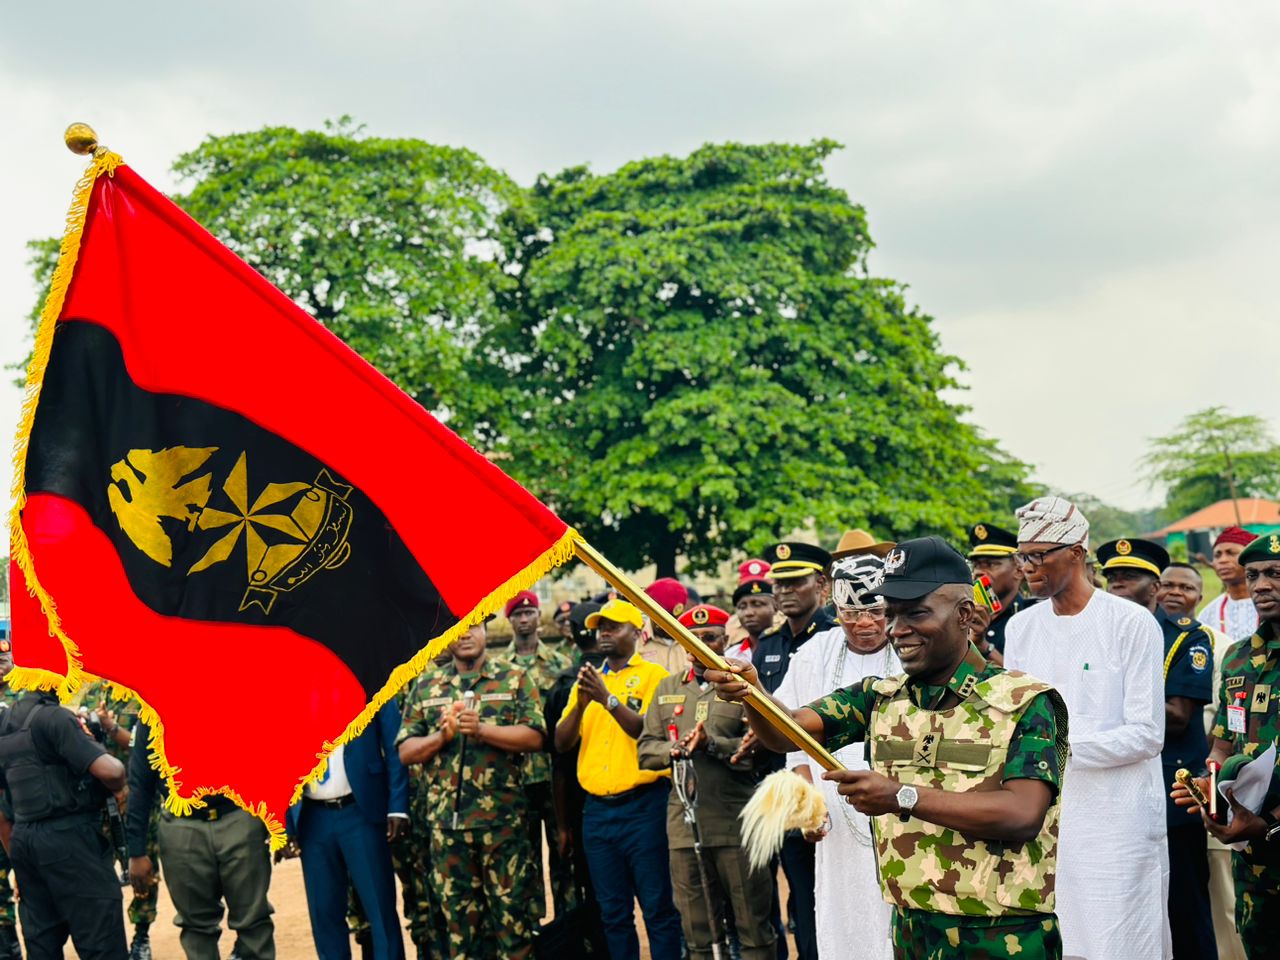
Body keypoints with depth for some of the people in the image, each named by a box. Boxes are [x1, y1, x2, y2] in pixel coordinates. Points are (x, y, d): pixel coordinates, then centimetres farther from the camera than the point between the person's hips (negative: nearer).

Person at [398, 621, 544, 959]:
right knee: (458, 911, 8)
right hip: (446, 820, 3)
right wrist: (441, 736, -9)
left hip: (502, 818, -3)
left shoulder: (515, 680, 5)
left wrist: (481, 729, -16)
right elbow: (405, 751, 9)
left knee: (512, 908, -2)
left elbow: (534, 737, -7)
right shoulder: (427, 688, 13)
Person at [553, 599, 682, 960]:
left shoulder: (653, 675, 0)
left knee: (658, 907, -4)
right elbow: (561, 743, 8)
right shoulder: (587, 680, 16)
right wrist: (581, 703, -9)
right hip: (597, 809, 5)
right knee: (613, 912, 10)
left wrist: (608, 699, -21)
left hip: (643, 805, -5)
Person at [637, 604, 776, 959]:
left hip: (736, 823, -4)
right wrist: (674, 750, -8)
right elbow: (645, 749, 12)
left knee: (754, 929, 1)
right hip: (684, 824, 4)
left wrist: (712, 743, -19)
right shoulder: (667, 688, 16)